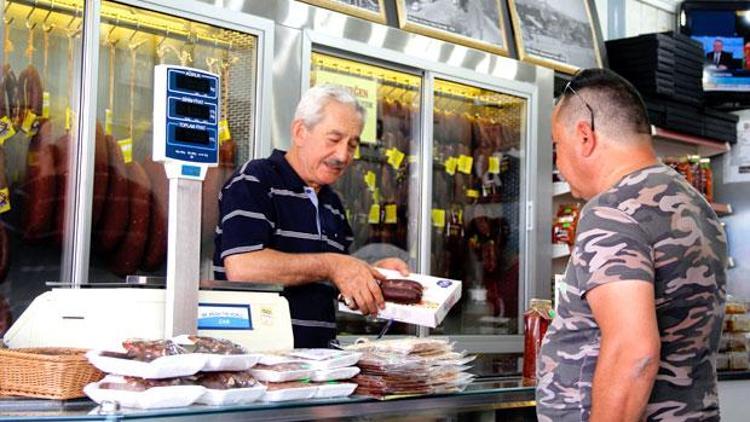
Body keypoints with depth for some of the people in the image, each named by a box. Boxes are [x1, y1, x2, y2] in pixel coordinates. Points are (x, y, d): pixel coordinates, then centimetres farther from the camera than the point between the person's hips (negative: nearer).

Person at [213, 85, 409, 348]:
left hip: (317, 355, 7)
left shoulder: (332, 205, 21)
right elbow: (241, 267, -18)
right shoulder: (254, 183, -3)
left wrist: (373, 273, 7)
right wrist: (330, 265, -12)